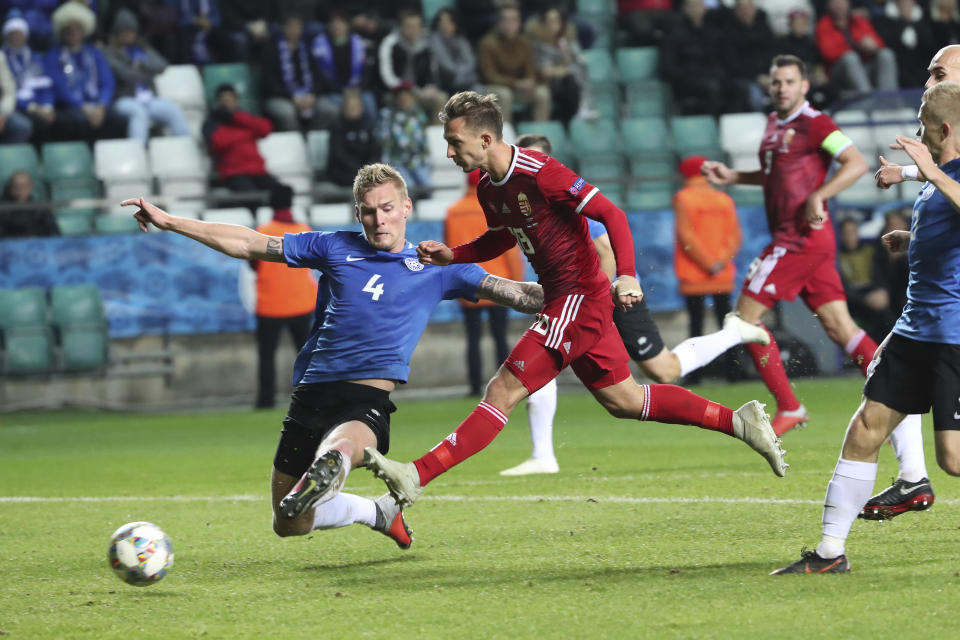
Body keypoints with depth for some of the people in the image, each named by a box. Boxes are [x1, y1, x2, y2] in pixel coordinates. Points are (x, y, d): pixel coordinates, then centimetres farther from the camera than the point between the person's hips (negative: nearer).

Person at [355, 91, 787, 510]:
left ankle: (416, 477, -19)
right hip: (559, 299, 10)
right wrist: (452, 255, 8)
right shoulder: (488, 189, 6)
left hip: (579, 298, -10)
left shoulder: (540, 173, -21)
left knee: (503, 392, -14)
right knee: (622, 399, 17)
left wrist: (626, 274, -33)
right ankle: (738, 422, 23)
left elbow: (611, 214, -20)